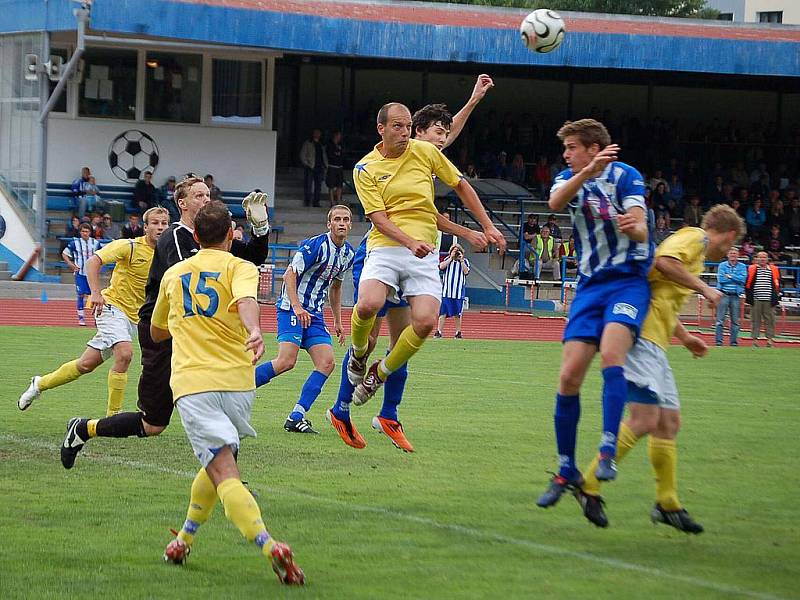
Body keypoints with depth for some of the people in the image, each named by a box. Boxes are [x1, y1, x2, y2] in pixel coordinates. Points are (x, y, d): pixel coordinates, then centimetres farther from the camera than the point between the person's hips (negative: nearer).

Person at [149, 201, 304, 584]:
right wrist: (254, 331, -37)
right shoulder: (240, 268, 7)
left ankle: (269, 546, -35)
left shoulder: (173, 274, 19)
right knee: (219, 465, 26)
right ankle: (185, 540, 34)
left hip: (191, 383, 0)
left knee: (224, 473, -14)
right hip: (236, 381, 0)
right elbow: (246, 300, -18)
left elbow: (156, 332, 34)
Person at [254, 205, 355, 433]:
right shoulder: (316, 245, -14)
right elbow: (290, 274, -16)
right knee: (286, 361, -20)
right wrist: (297, 307, -26)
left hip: (314, 314, 8)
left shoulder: (349, 254, 11)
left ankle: (296, 417, -6)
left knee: (327, 363, -7)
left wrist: (338, 321, 24)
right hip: (291, 308, -8)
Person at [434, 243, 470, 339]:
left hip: (458, 292, 0)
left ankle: (458, 333, 11)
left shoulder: (465, 261, 7)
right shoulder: (447, 260, 8)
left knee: (457, 314, 4)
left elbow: (466, 272, -9)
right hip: (446, 292, 0)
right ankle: (439, 332, -1)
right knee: (443, 313, -2)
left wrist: (461, 260, -10)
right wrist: (451, 258, -8)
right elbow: (441, 267, -10)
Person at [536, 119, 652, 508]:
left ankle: (607, 453, -33)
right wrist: (588, 172, -35)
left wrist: (634, 227, -44)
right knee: (568, 377, -4)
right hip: (590, 284, 5)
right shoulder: (570, 179, 7)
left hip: (629, 281, -5)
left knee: (611, 352, -30)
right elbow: (556, 202, -18)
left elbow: (640, 230, -19)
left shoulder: (625, 176, -6)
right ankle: (566, 470, 9)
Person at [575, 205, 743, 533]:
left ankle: (668, 504, 20)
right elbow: (664, 262, -22)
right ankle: (588, 486, -13)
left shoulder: (693, 248, 28)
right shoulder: (695, 237, -2)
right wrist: (704, 287, -13)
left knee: (669, 421, 12)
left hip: (654, 345, 11)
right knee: (645, 420, -17)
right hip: (644, 336, -11)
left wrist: (685, 337, 46)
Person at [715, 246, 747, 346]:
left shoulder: (742, 266, 10)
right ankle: (718, 341, -3)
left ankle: (734, 341, 6)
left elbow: (743, 279, -5)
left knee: (735, 320, 1)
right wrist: (736, 278, -4)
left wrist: (729, 276, -8)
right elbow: (721, 279, -6)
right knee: (720, 319, -5)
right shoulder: (722, 265, 8)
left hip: (736, 296, 1)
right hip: (724, 294, -1)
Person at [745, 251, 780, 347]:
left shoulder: (774, 270, 9)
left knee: (770, 320, 0)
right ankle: (755, 339, 6)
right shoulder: (751, 269, 5)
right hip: (756, 299, -1)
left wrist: (777, 296, 9)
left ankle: (770, 339, 4)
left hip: (769, 300, 1)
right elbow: (747, 284, 7)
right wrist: (748, 296, 2)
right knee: (755, 320, 2)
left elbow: (778, 284, 15)